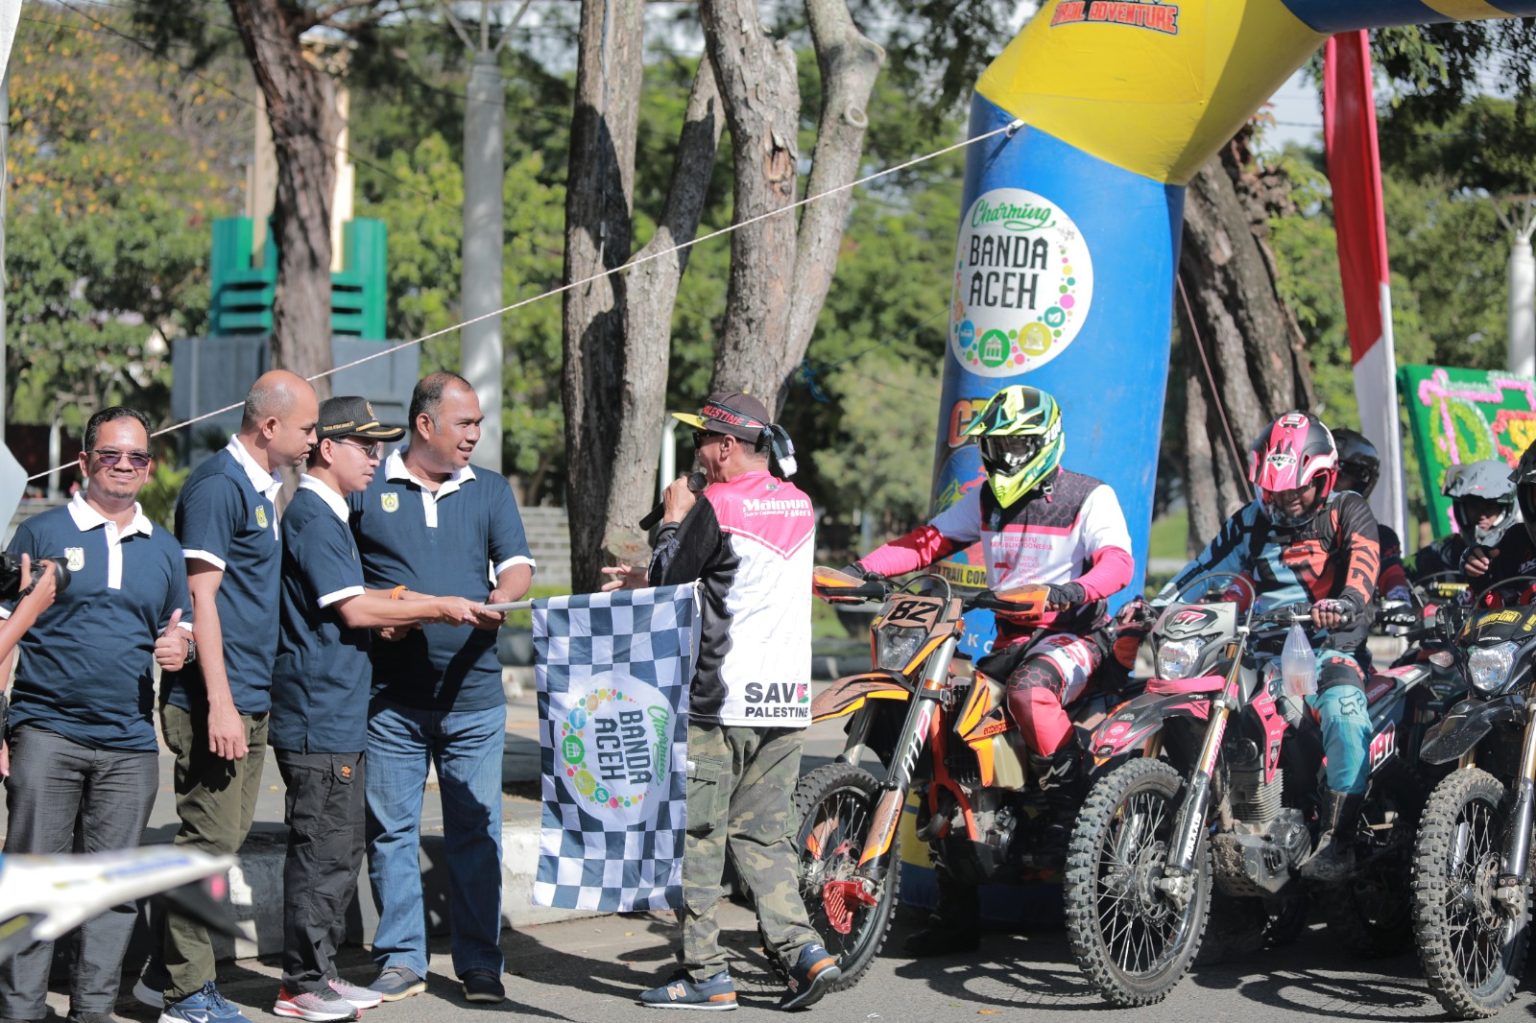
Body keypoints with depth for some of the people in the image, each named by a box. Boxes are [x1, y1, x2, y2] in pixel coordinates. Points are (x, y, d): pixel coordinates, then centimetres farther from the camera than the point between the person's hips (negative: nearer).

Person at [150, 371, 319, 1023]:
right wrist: (219, 704, -22)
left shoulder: (264, 488, 16)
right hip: (217, 699, -10)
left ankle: (172, 970, 22)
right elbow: (201, 596, -18)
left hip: (252, 699, 10)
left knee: (225, 837, 13)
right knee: (209, 839, -6)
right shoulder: (218, 486, -13)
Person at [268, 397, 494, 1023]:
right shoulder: (311, 516, -13)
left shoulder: (330, 514, 19)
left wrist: (406, 609, 9)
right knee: (323, 849, -6)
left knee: (340, 849, 13)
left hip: (338, 714, 10)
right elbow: (353, 610, -17)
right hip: (319, 717, -10)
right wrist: (438, 608, -11)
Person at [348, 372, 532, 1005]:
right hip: (390, 696, -1)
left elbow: (517, 567, 4)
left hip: (472, 696, 1)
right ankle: (401, 959, 12)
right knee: (391, 829, 3)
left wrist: (495, 605, -18)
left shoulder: (490, 491, 13)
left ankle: (480, 964, 9)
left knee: (476, 830, 2)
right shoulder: (366, 490, 5)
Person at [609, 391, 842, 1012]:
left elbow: (667, 582, -6)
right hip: (786, 701, 7)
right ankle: (801, 949, -1)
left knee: (696, 835, 1)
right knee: (763, 833, 12)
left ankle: (705, 973, 3)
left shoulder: (716, 508, -13)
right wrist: (655, 576, 26)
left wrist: (672, 519, 8)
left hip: (717, 702, -7)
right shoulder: (800, 507, 12)